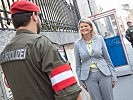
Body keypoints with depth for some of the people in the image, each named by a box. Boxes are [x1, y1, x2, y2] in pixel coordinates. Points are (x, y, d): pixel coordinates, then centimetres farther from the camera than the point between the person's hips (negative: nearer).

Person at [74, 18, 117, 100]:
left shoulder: (99, 39, 0)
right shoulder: (77, 44, 0)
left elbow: (107, 58, 4)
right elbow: (78, 64, 5)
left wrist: (113, 75, 3)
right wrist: (80, 80, 4)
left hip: (104, 74, 1)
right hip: (88, 76, 0)